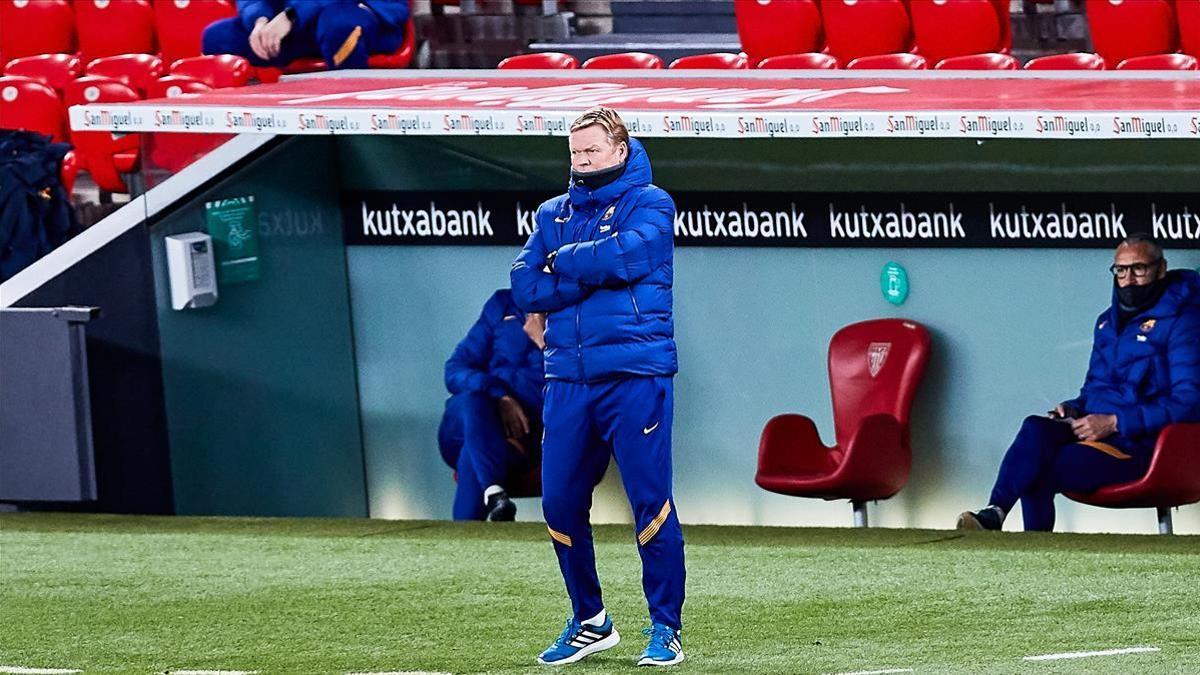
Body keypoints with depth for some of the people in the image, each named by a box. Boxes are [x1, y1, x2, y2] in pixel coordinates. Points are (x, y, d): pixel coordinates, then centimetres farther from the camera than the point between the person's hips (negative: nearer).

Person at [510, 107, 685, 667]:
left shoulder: (649, 203, 3)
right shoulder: (553, 215, 17)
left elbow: (626, 255, -17)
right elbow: (526, 288, 4)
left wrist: (563, 263, -2)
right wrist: (594, 273, -7)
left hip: (635, 375, -5)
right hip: (568, 380, 5)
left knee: (651, 500, -7)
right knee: (560, 503, 4)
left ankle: (665, 628, 0)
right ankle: (590, 622, 19)